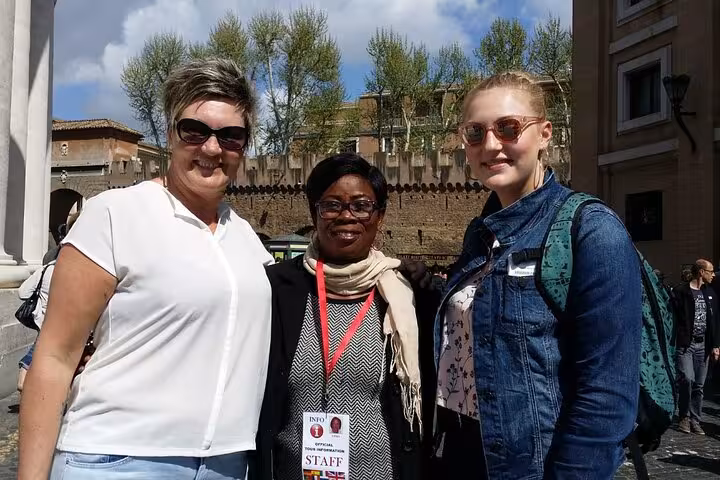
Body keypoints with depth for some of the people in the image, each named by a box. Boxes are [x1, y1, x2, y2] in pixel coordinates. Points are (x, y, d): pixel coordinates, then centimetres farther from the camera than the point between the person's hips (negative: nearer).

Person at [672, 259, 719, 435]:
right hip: (685, 343, -5)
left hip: (703, 345, 5)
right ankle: (684, 417, 5)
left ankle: (695, 420, 16)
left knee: (699, 385, 7)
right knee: (687, 379, -13)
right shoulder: (681, 291, -5)